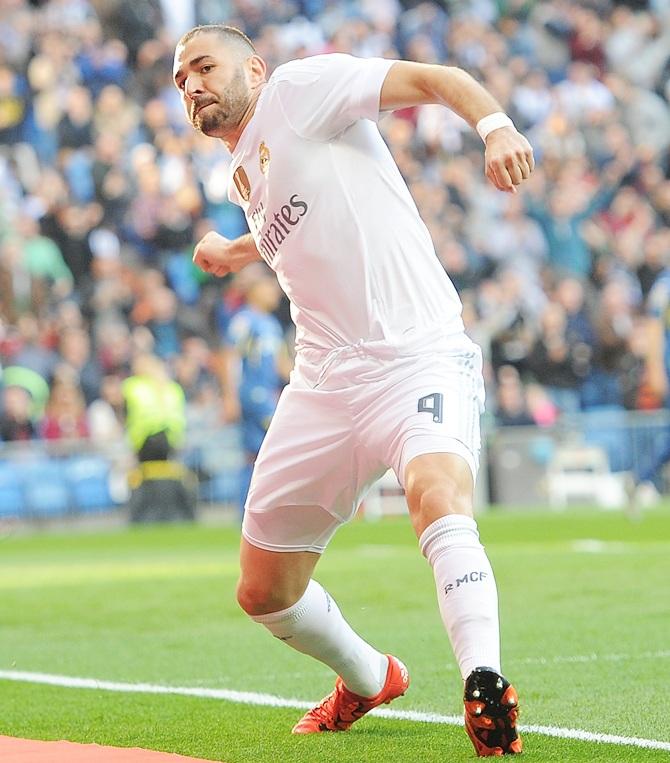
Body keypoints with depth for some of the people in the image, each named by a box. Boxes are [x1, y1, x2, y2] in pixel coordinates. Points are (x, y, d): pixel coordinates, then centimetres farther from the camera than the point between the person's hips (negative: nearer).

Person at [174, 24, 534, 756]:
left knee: (436, 492, -37)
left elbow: (429, 79, -12)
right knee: (263, 593, 10)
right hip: (324, 382, 8)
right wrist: (239, 251, 45)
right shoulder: (243, 177, 22)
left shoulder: (298, 86, 1)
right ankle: (367, 681, 37)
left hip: (420, 358, -8)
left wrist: (494, 123, -29)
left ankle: (486, 695, -46)